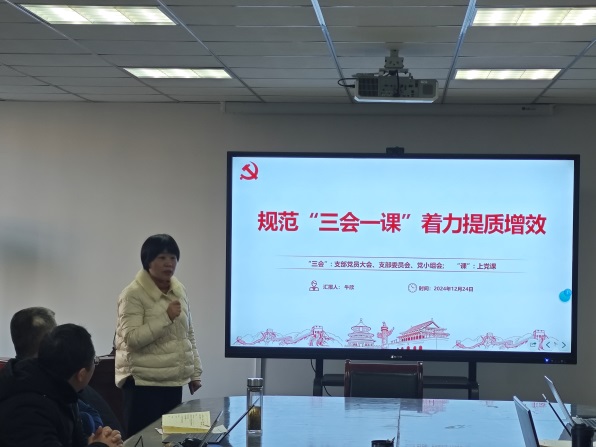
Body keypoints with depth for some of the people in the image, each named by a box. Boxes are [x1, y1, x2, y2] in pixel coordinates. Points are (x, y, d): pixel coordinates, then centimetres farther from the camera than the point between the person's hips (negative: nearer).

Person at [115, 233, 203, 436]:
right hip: (143, 382, -7)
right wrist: (166, 317, -24)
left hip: (174, 381, 7)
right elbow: (132, 338, -20)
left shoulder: (180, 291, 10)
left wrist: (195, 372, 14)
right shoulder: (133, 294, -11)